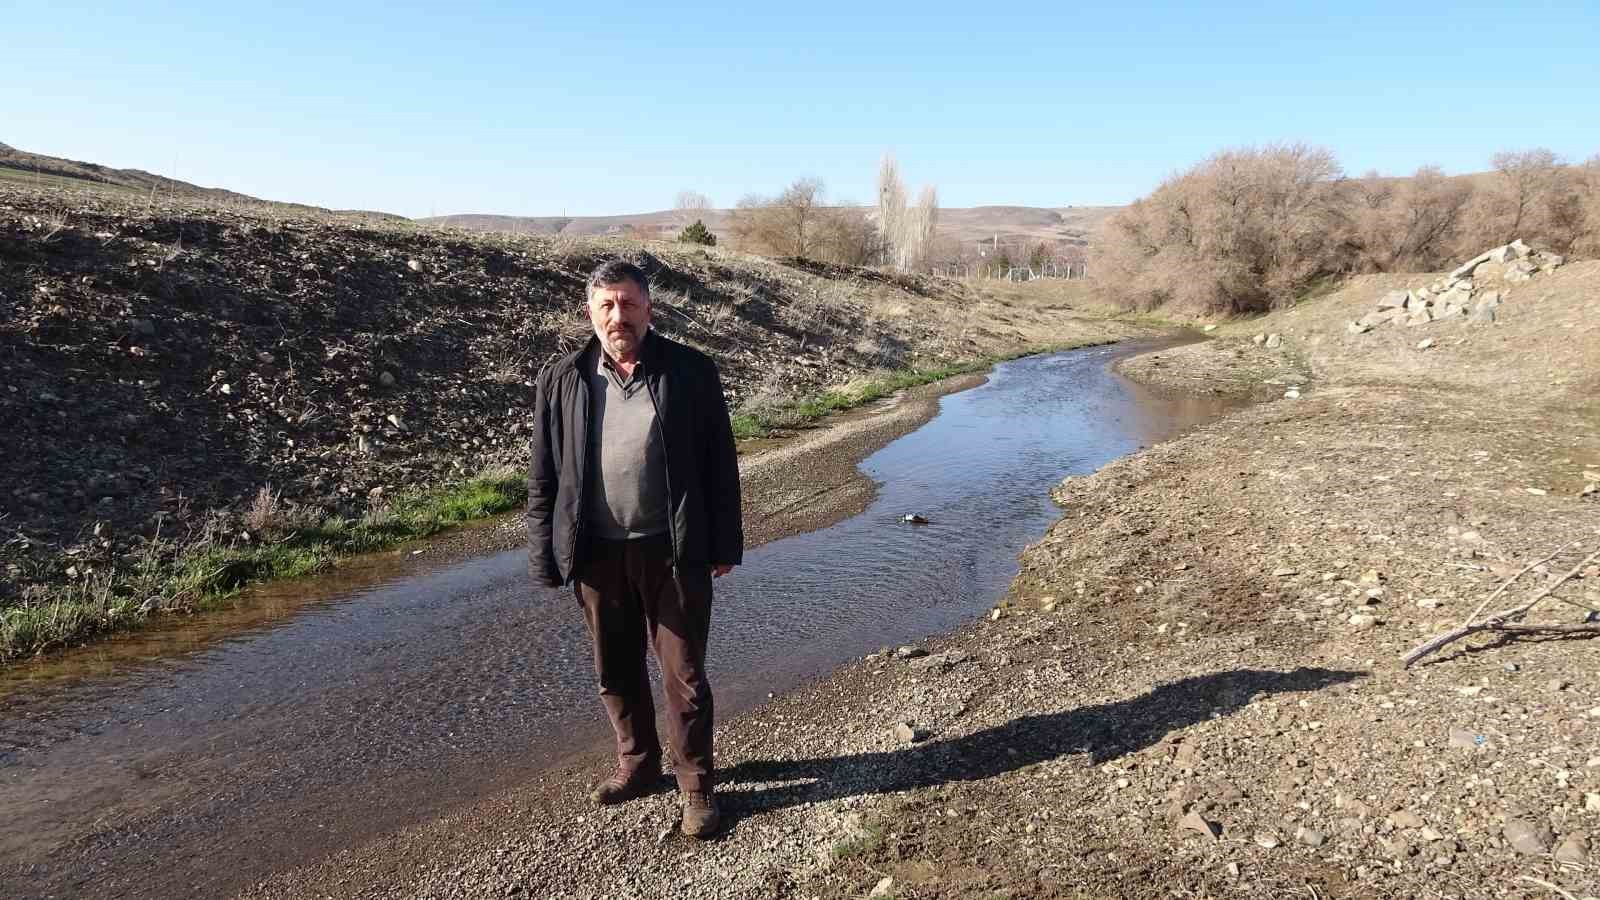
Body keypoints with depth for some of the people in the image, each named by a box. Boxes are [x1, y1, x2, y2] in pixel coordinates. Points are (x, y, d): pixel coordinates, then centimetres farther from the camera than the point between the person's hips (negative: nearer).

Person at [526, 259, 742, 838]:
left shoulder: (691, 372, -4)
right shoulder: (560, 381, 1)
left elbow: (720, 463, -1)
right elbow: (543, 477, 4)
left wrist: (725, 545, -2)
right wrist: (545, 558, 1)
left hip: (673, 552, -2)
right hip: (599, 555, 3)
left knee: (684, 675, 7)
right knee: (615, 673, 17)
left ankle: (695, 786, 25)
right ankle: (637, 765, 39)